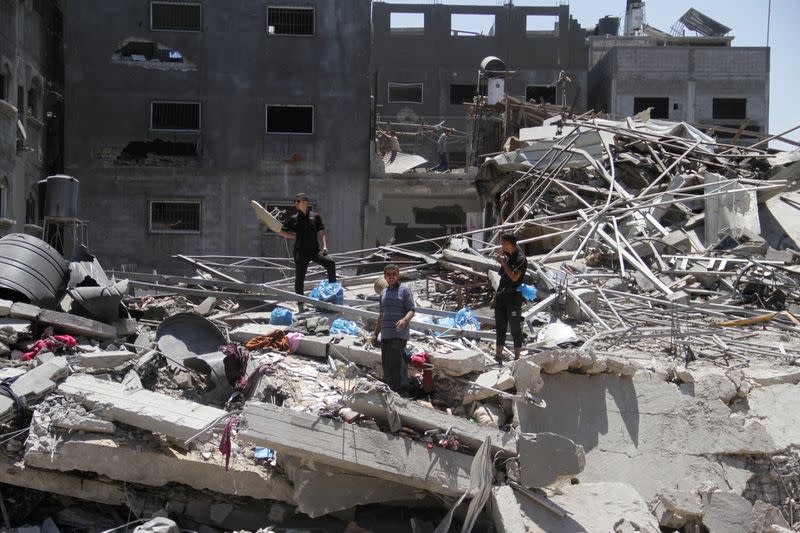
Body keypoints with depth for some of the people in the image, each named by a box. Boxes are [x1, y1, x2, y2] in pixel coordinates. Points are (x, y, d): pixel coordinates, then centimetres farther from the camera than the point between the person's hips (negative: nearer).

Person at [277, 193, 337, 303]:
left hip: (315, 250, 0)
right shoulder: (294, 219, 6)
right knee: (299, 278, 3)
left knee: (330, 263, -23)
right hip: (300, 252, 0)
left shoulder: (315, 216, 6)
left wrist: (325, 246, -10)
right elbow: (281, 232, 11)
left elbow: (321, 233, 5)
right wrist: (294, 236, 2)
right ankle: (300, 303, 15)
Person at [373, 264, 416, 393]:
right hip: (385, 335, 6)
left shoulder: (404, 290, 2)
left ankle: (397, 392, -13)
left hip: (399, 335, -6)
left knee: (394, 365, -14)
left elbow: (411, 311, -6)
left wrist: (404, 320, -27)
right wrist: (375, 334, 22)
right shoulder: (383, 293, 21)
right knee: (386, 366, 5)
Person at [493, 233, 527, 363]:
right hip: (501, 297, 8)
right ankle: (498, 358, 15)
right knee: (500, 328, 10)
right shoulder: (507, 255, 11)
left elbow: (514, 277, -24)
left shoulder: (521, 259, -13)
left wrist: (503, 262, -19)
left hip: (514, 298, -8)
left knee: (515, 330, 0)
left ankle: (517, 359, 6)